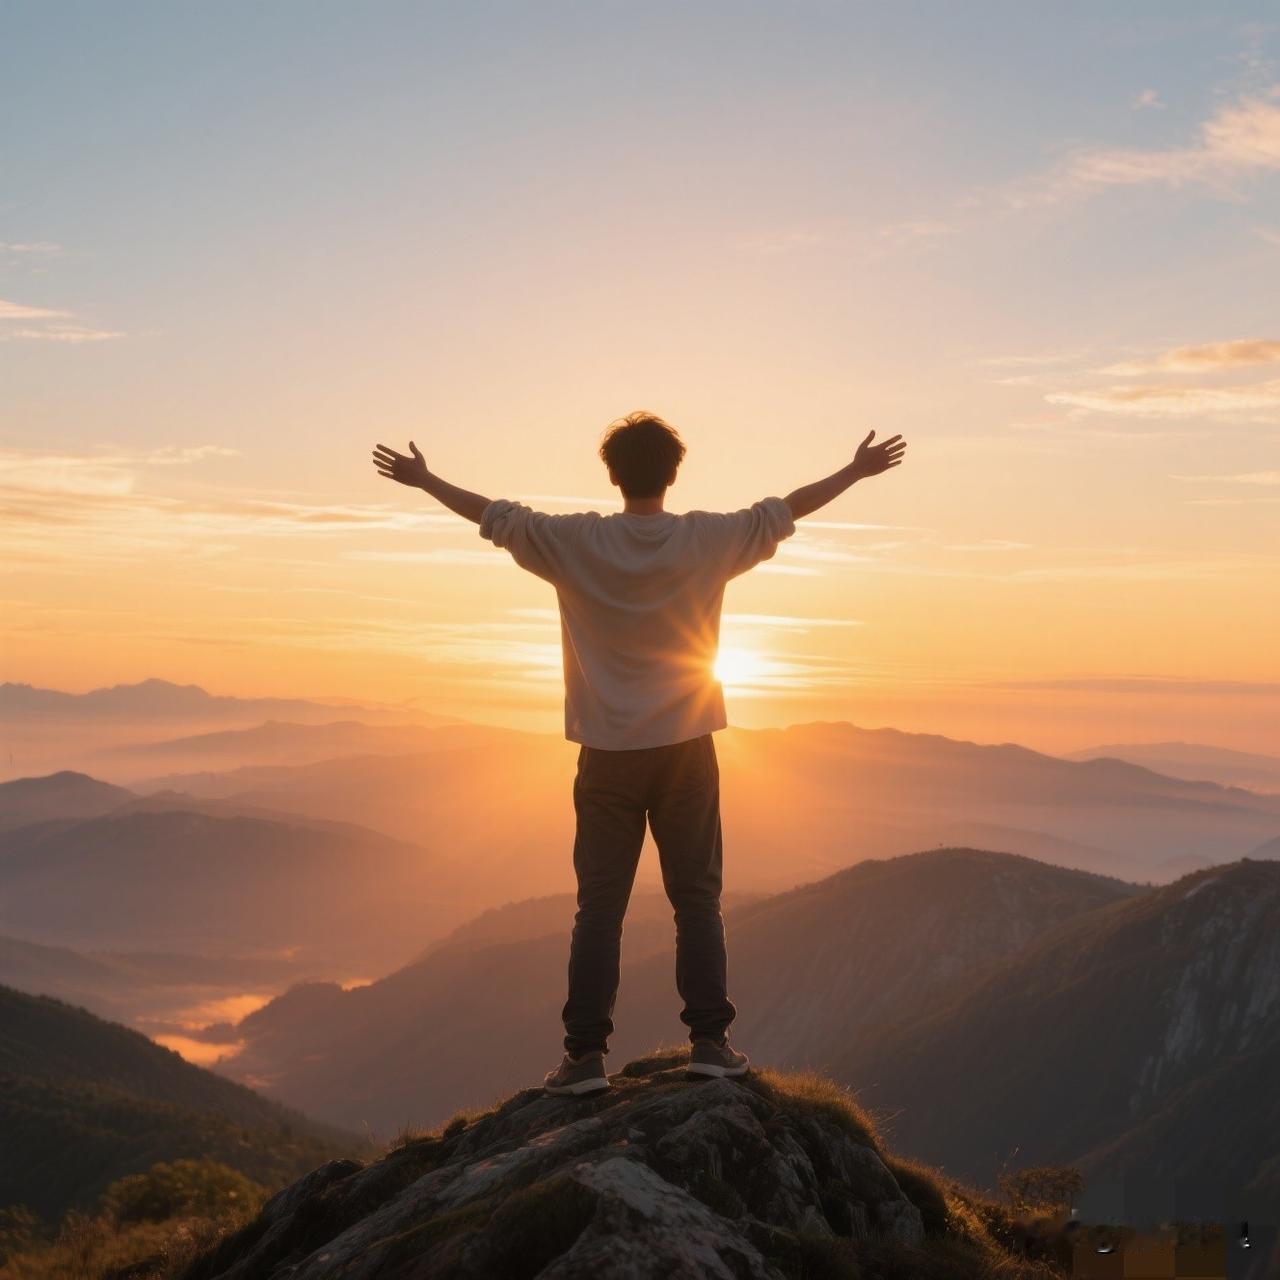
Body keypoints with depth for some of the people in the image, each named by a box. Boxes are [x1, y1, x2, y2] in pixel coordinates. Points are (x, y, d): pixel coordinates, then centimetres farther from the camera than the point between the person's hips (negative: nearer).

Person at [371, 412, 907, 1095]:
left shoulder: (575, 542, -7)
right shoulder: (708, 539, -5)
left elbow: (496, 516, 3)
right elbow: (783, 512, 7)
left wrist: (423, 479, 18)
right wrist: (856, 471, 21)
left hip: (608, 754, 0)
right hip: (687, 748, 0)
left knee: (599, 904, 4)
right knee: (697, 898, 7)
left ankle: (586, 1051, 2)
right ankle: (709, 1040, 4)